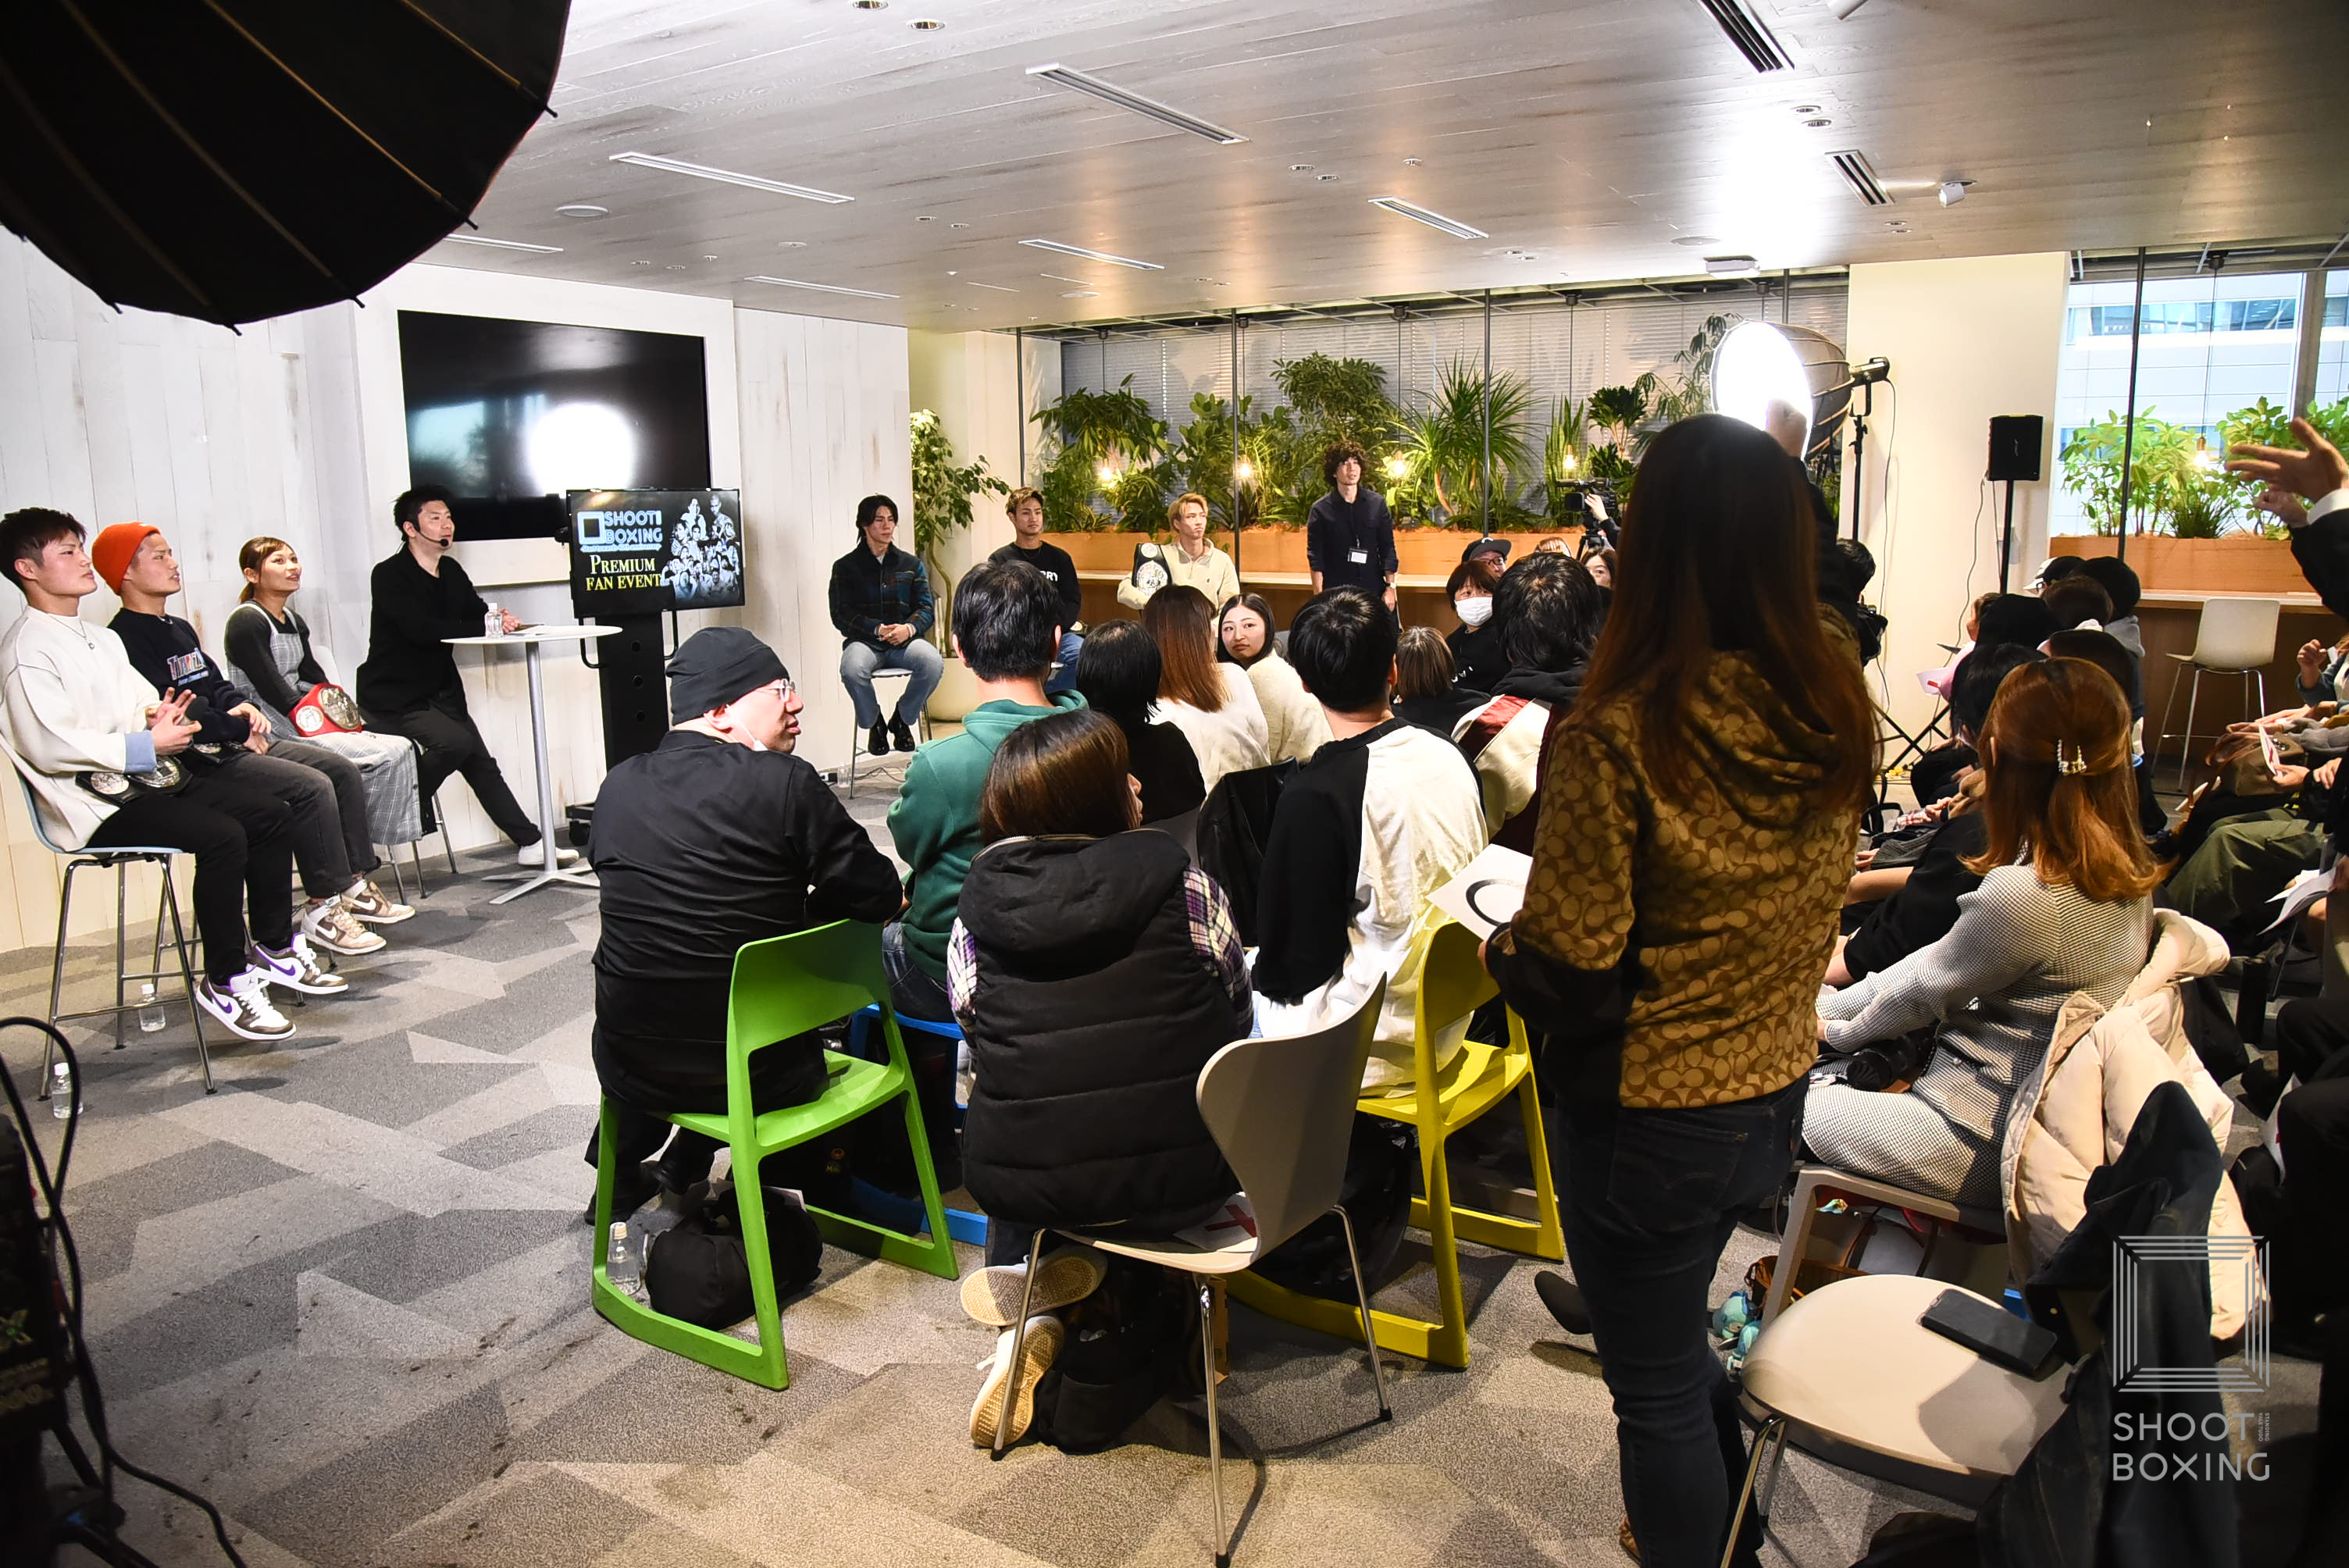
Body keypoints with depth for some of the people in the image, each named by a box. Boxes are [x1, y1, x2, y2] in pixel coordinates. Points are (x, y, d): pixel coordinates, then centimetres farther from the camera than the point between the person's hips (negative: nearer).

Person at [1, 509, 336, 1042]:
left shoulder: (101, 638, 20)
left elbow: (144, 703, 23)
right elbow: (48, 747, -19)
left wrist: (160, 715, -2)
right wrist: (147, 746, -18)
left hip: (148, 777, 9)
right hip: (95, 803, -9)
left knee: (272, 814, -3)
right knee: (222, 836, -28)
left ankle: (275, 949, 6)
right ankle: (225, 982, -18)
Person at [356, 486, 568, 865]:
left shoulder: (451, 571, 9)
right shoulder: (389, 575, -15)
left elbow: (478, 612, 7)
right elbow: (422, 630, -28)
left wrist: (502, 618, -18)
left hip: (441, 690, 8)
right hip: (393, 697, -8)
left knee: (481, 763, 5)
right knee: (455, 741, -27)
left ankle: (530, 843, 8)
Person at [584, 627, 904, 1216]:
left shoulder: (618, 786, -3)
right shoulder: (785, 781, -17)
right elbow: (879, 896, -14)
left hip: (633, 1070, 4)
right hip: (763, 1076, -3)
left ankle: (622, 1169, 49)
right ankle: (682, 1167, 39)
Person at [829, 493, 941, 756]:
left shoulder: (911, 565, 17)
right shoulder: (845, 567, 9)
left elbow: (926, 608, 9)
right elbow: (841, 614, 0)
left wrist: (908, 628, -14)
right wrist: (877, 630, -17)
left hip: (904, 640, 2)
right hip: (864, 641, -2)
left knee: (933, 663, -31)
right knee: (852, 668, -37)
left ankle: (902, 719, -4)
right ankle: (874, 723, -7)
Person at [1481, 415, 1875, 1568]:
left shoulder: (1622, 736, -27)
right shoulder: (1833, 708, -6)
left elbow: (1562, 968, -22)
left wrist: (1497, 944, -3)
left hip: (1650, 1118, -7)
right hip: (1775, 1090, 7)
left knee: (1659, 1393, 15)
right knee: (1680, 1342, 30)